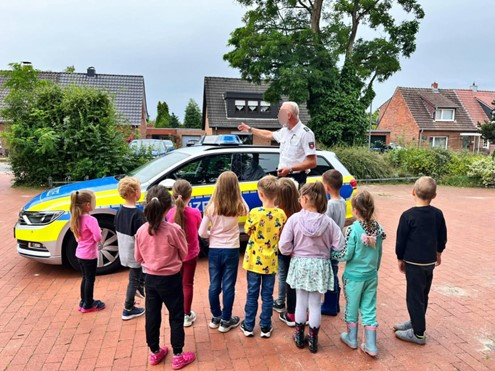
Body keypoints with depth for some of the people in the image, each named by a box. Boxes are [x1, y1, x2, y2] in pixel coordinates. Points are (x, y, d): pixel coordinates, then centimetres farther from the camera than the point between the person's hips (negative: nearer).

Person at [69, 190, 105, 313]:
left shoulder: (77, 218, 3)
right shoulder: (91, 219, -23)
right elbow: (98, 237, -25)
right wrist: (99, 232, -5)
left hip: (80, 253, 8)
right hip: (89, 255, -8)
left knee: (85, 278, 21)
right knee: (90, 280, 7)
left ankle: (83, 302, 32)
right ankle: (88, 305, 18)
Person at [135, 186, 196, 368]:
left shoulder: (141, 231, -9)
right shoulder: (174, 229, -21)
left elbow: (138, 258, 3)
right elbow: (184, 255, -8)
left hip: (150, 279, 4)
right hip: (171, 279, -4)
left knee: (152, 316, 17)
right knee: (176, 317, 11)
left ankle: (155, 353, 34)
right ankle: (178, 356, 21)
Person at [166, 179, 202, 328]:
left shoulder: (170, 213, -14)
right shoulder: (195, 213, -18)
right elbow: (198, 230, -1)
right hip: (191, 253, -2)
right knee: (188, 284, 12)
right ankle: (187, 315, 22)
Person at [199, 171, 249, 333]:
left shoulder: (211, 207, -10)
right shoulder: (239, 206, -9)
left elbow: (202, 233, -8)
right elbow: (247, 211, 18)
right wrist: (238, 196, 13)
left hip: (214, 250, 1)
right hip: (231, 251, 0)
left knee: (214, 285, 14)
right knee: (228, 286, 9)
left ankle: (216, 317, 29)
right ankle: (226, 320, 19)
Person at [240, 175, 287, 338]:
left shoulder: (255, 213, -17)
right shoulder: (281, 214, -9)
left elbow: (248, 231, -2)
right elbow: (281, 235, 3)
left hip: (255, 259, -2)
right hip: (271, 261, 2)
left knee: (252, 294, 11)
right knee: (267, 295, 12)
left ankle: (248, 326, 22)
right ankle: (266, 327, 22)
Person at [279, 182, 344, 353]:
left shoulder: (294, 218, -16)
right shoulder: (328, 222, -13)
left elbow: (283, 246, -15)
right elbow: (339, 246, -9)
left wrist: (294, 253, 4)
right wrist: (324, 250, 8)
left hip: (300, 264, 0)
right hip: (320, 265, 0)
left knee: (301, 303, 16)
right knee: (315, 304, 14)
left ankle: (299, 337, 31)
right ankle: (313, 340, 26)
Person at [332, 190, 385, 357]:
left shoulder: (353, 229, -21)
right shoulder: (378, 228, -3)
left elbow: (346, 255, -17)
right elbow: (379, 253, 8)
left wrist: (330, 253, -1)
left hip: (354, 276, -4)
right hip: (372, 276, 5)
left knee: (352, 307, 14)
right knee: (369, 309, 13)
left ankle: (352, 338, 32)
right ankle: (371, 345, 18)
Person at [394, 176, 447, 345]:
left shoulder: (408, 215, -16)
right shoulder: (438, 214, -1)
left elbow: (401, 240, -10)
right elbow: (442, 237, 11)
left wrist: (400, 258, 4)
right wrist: (438, 252, 27)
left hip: (414, 262, -6)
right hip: (430, 261, 7)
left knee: (414, 297, 3)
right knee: (423, 295, 20)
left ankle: (418, 334, 10)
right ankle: (415, 322, 37)